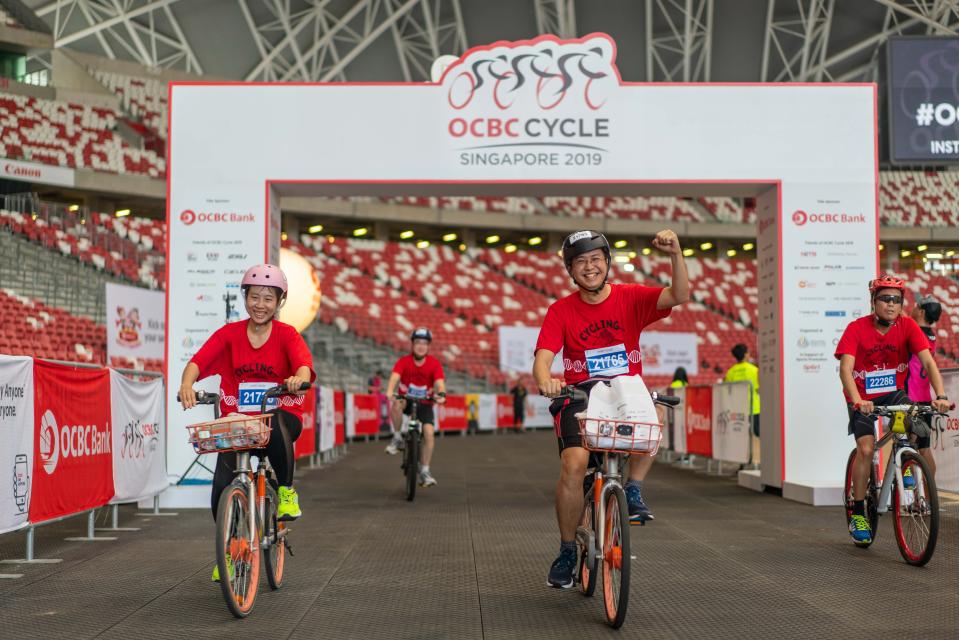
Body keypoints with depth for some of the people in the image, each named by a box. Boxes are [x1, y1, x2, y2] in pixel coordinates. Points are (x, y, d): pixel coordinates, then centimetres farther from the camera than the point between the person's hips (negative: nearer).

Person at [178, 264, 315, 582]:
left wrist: (298, 379, -47)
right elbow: (198, 361, -14)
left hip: (280, 414, -2)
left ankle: (286, 490, -12)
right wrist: (187, 384, -36)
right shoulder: (229, 333, 1)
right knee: (221, 488, -13)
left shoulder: (287, 335, -3)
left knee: (276, 428, -40)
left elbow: (304, 364, -23)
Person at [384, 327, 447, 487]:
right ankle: (397, 438, -15)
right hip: (406, 400, -1)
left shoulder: (434, 364, -13)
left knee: (429, 433, -18)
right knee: (396, 404, -36)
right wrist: (390, 392, -50)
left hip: (425, 404, 1)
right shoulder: (404, 361, -14)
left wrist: (441, 394, -48)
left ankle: (424, 472, -6)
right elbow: (394, 377, -29)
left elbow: (439, 382, -26)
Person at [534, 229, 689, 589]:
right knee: (573, 464, -24)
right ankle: (567, 551, -3)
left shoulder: (630, 298, -1)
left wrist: (675, 255, -32)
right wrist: (545, 380, -36)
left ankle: (633, 491, -11)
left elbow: (680, 296, -15)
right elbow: (542, 358, -13)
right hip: (580, 397, -1)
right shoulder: (561, 310, -2)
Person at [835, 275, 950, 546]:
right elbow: (845, 369, -30)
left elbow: (928, 362, -20)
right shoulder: (857, 328, -20)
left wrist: (940, 396, -37)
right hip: (862, 397, -2)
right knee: (866, 448, -19)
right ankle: (858, 514, -4)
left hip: (893, 393, 2)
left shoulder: (907, 326, -12)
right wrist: (858, 400, -47)